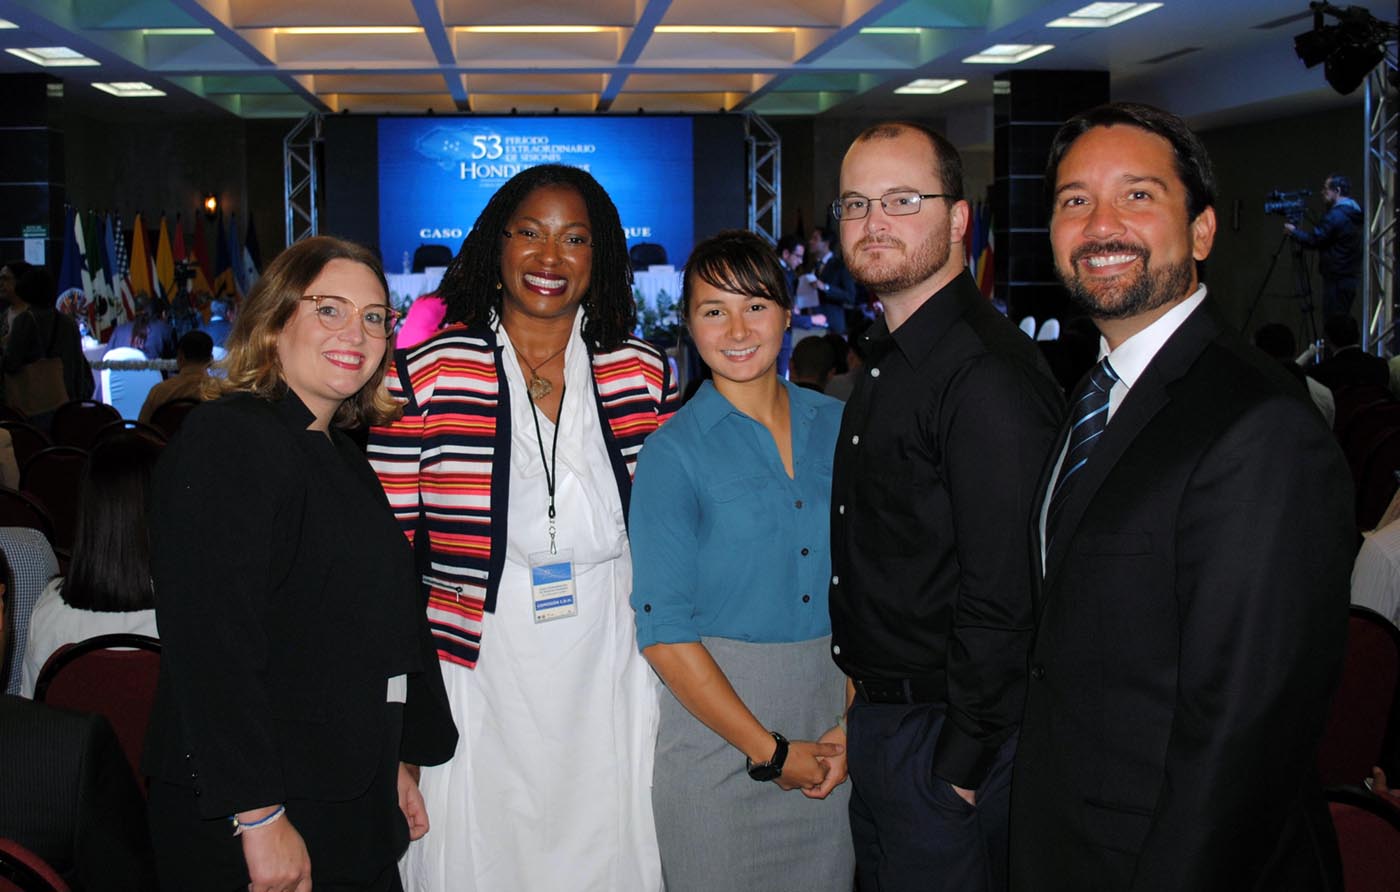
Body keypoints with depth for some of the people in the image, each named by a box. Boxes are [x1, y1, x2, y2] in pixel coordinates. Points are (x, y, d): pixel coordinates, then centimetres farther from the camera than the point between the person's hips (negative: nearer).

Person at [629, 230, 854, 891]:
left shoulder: (836, 426, 5)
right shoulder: (674, 452, -7)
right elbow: (664, 632, -11)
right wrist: (770, 751, -11)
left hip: (833, 719, 4)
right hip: (718, 716, -4)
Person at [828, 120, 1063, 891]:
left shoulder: (989, 374, -21)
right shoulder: (885, 361, 11)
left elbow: (1004, 597, -23)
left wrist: (961, 763, -19)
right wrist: (860, 686, 10)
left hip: (944, 740, -9)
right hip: (874, 715, 9)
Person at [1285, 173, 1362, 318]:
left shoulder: (1336, 215, -15)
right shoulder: (1353, 213, 14)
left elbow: (1313, 241, -13)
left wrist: (1293, 231, 2)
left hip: (1337, 280, -9)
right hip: (1351, 277, 9)